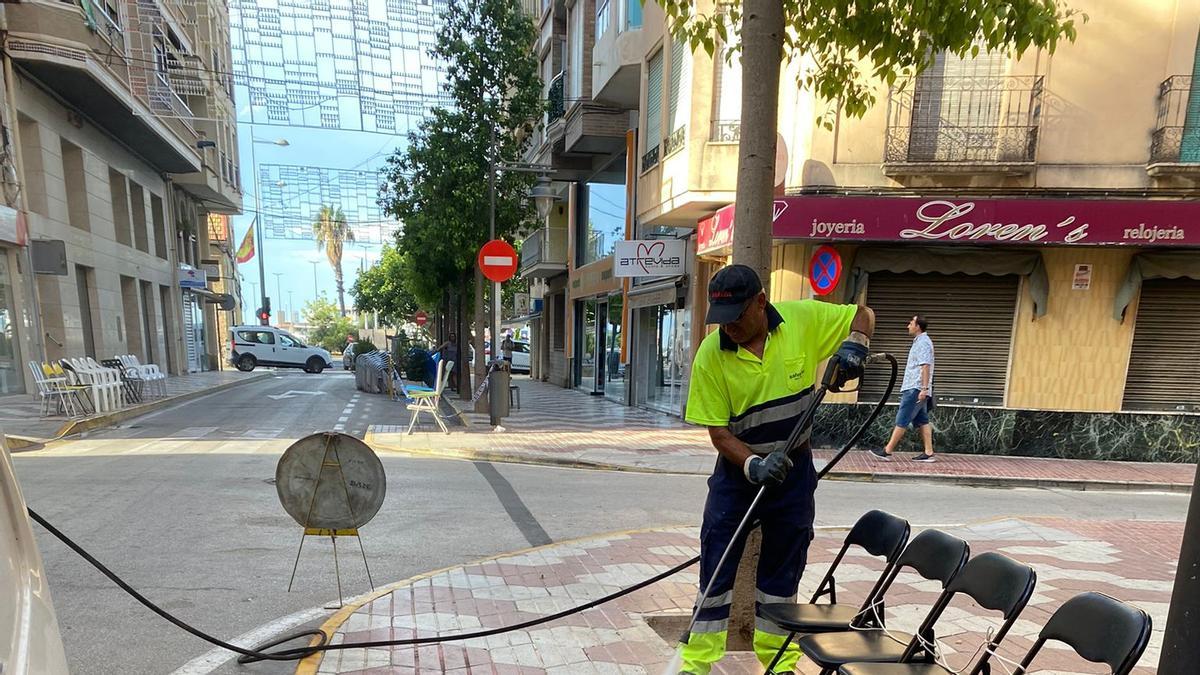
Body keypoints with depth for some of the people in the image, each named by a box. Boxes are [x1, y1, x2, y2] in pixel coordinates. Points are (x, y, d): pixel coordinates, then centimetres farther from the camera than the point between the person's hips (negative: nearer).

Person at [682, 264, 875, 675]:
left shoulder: (803, 319, -12)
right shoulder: (710, 354, -16)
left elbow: (863, 314, 5)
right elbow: (717, 430, -13)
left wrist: (854, 343, -15)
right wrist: (753, 465, -27)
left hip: (793, 469, 1)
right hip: (737, 469, -1)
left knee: (782, 571, 13)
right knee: (716, 567, 3)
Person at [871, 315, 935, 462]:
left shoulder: (923, 342, -12)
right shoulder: (920, 341, 20)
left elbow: (925, 366, -20)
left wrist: (924, 389, -25)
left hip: (915, 389, -10)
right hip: (914, 389, 10)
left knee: (902, 421, -7)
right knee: (922, 421, 8)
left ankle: (887, 451, -4)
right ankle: (928, 453, 9)